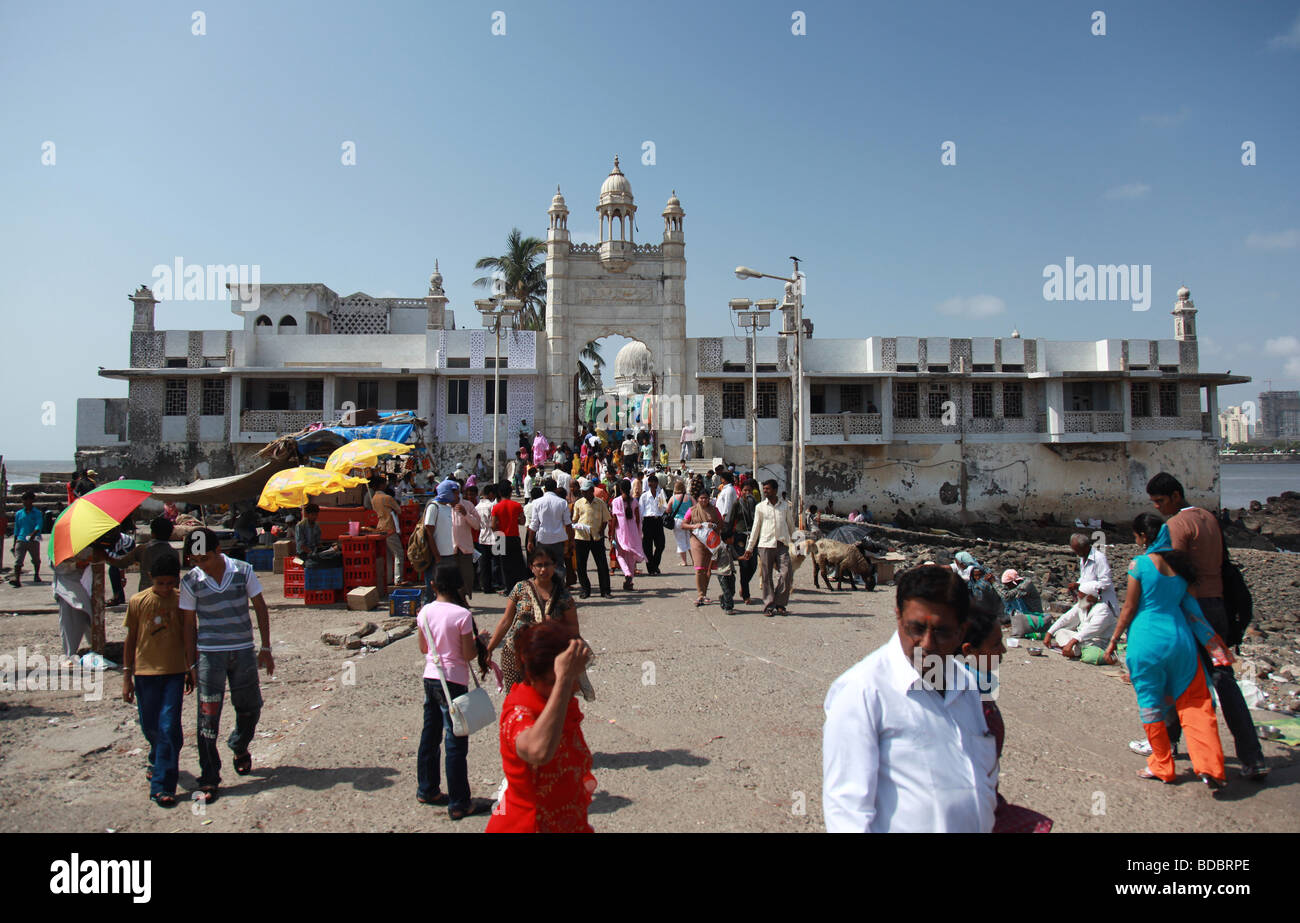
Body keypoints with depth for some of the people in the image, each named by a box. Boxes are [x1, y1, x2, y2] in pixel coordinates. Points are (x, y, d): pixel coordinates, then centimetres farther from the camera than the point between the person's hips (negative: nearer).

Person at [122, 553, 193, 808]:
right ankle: (157, 760, 43)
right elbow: (131, 639, 5)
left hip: (175, 672, -1)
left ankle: (162, 785, -4)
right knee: (149, 726, 13)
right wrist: (127, 675, 4)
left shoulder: (182, 601, -2)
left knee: (169, 727, -8)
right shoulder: (138, 602, -2)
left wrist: (191, 668, 9)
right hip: (145, 672, 1)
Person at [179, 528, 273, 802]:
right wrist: (191, 661, 1)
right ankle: (208, 779, 4)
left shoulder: (243, 571, -4)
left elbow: (260, 608, 2)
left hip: (243, 651, 1)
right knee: (208, 715, -4)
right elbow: (188, 622, 3)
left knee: (250, 708, 11)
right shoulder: (190, 581, -4)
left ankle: (240, 748, 41)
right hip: (210, 653, -1)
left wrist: (266, 648, 1)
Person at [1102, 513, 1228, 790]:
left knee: (1150, 704, 9)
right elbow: (1192, 610, 6)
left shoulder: (1139, 564, -10)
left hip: (1146, 642, -5)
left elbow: (1129, 608, -7)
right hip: (1180, 639, 5)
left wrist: (1113, 641, 3)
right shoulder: (1180, 564, 4)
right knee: (1195, 703, 11)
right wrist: (1215, 645, 13)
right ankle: (1210, 767, 3)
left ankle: (1161, 766, 19)